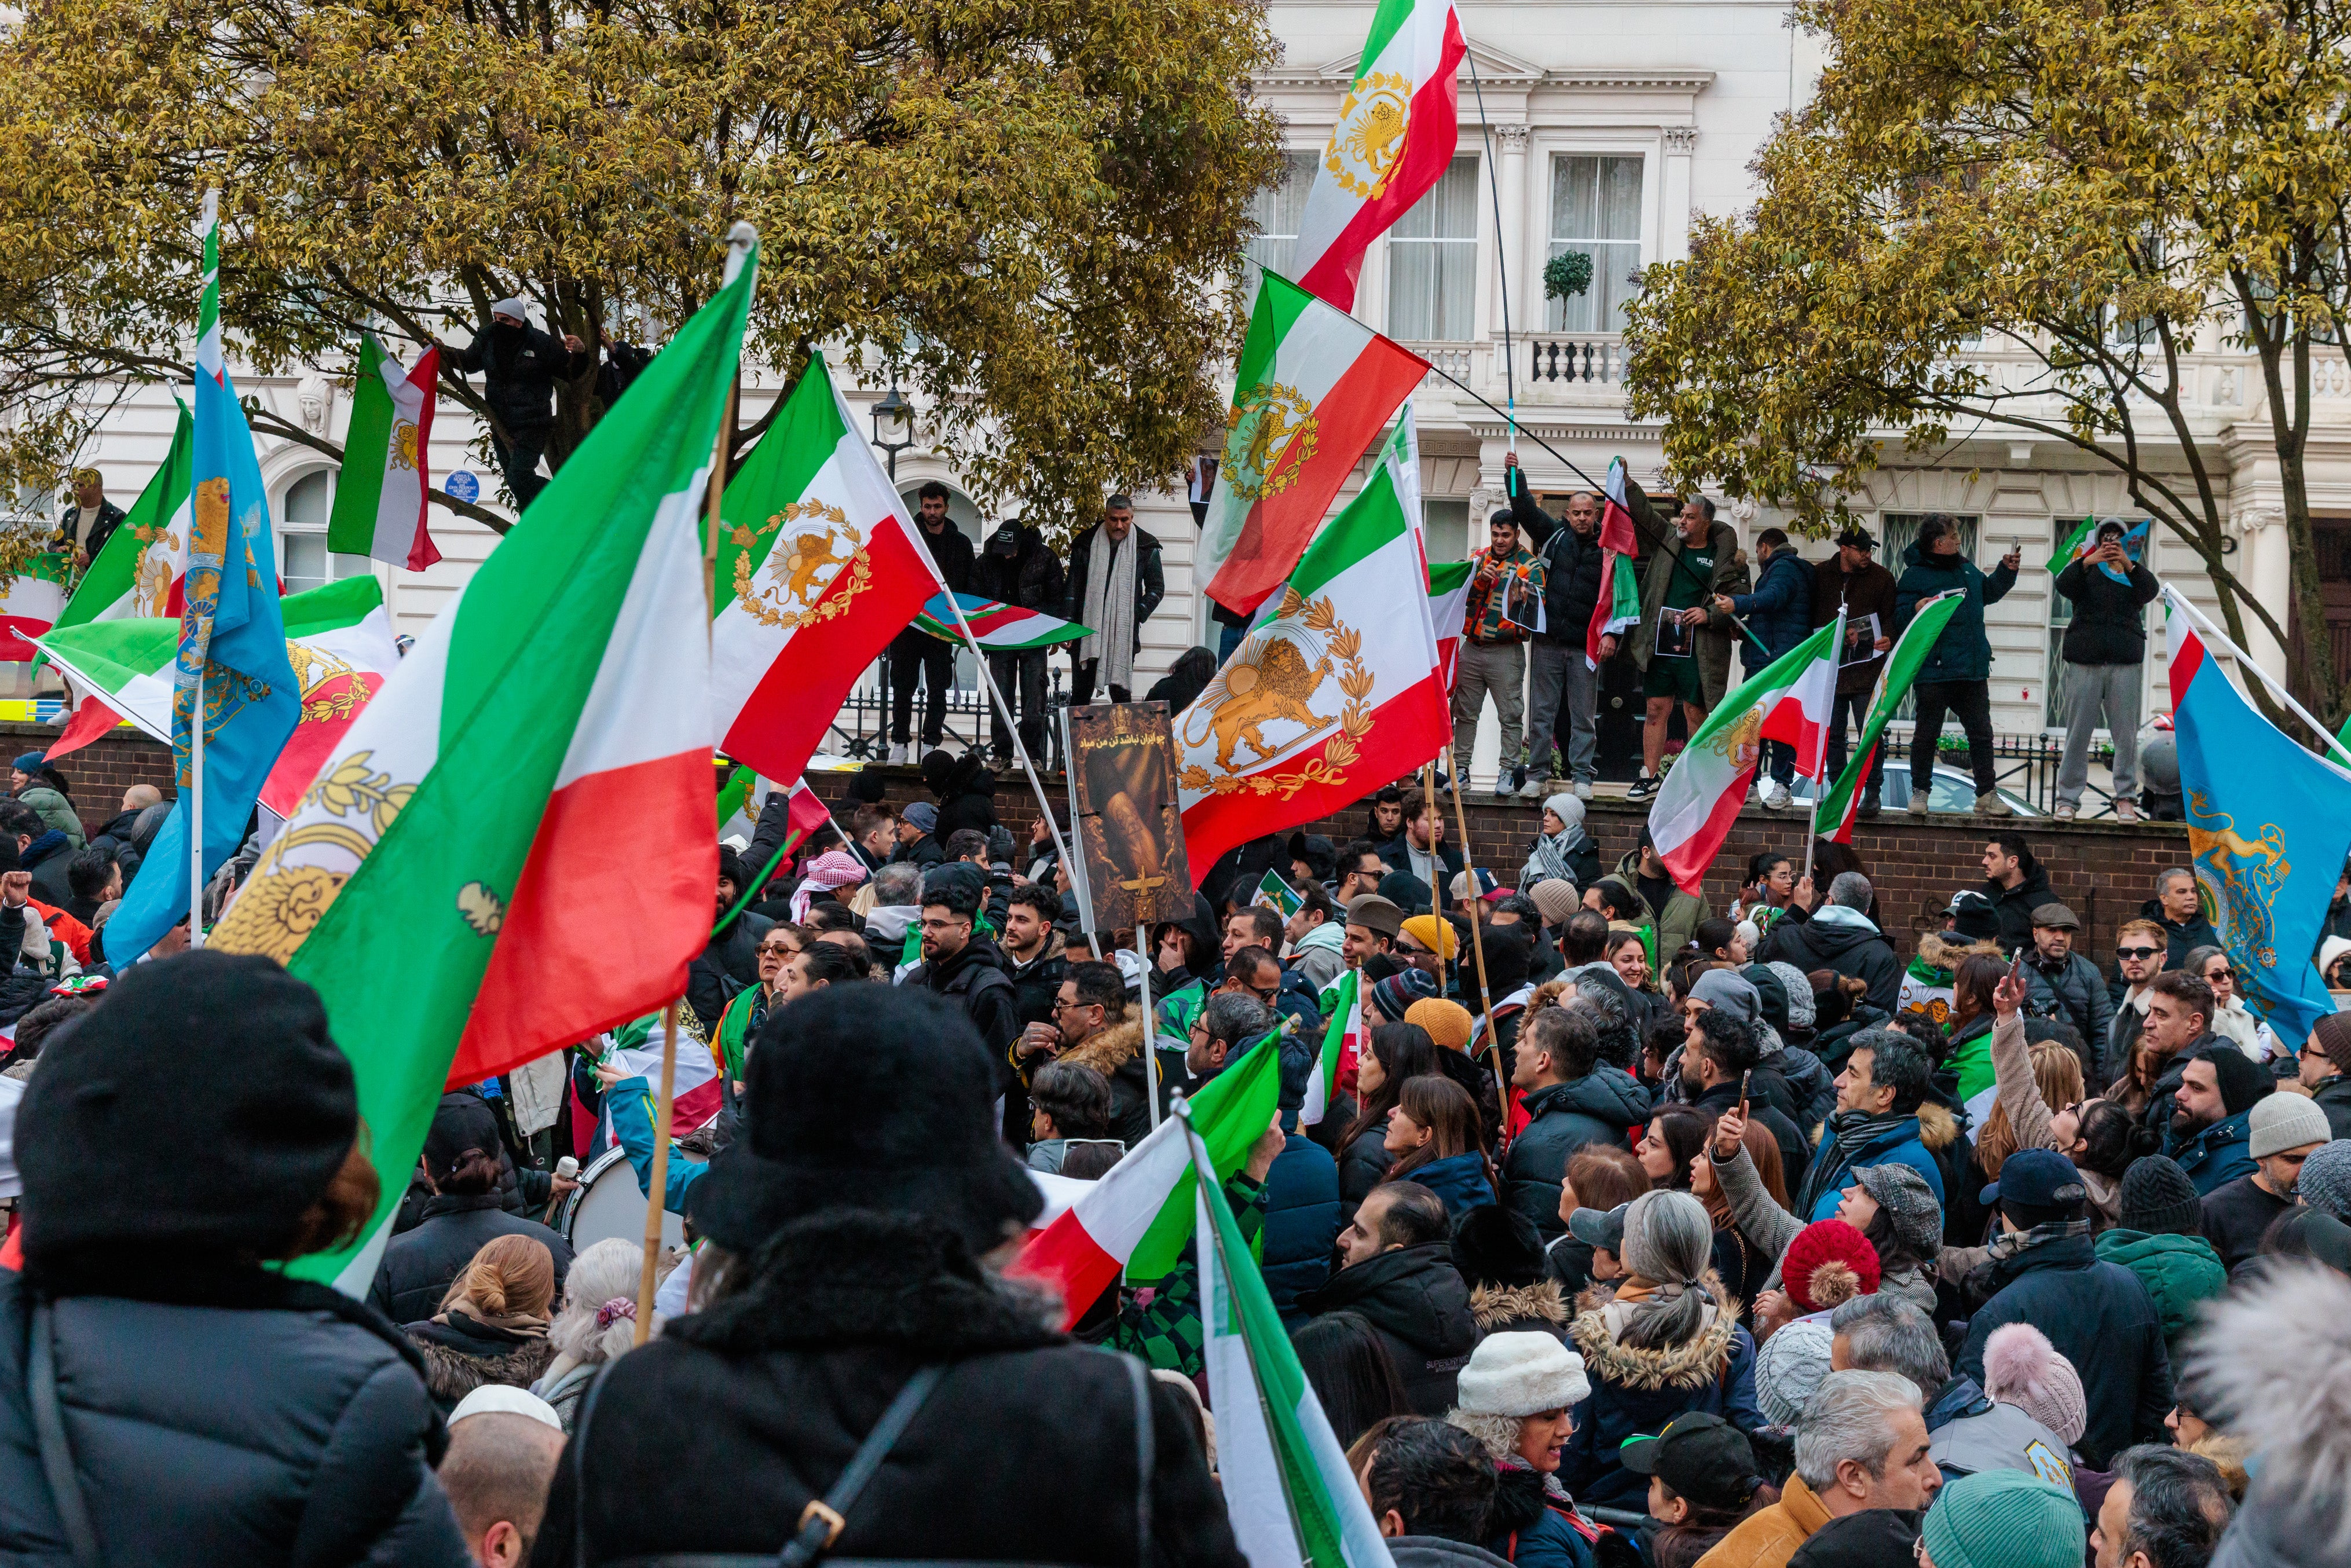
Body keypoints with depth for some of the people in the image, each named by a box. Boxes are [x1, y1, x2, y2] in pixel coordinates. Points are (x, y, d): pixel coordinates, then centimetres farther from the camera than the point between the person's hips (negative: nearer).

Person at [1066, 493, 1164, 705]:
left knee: (1121, 692, -1)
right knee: (1080, 693, 3)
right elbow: (1072, 587, 8)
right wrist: (1067, 625, 1)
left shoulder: (1146, 547, 3)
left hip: (1124, 635, -1)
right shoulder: (1086, 543, 5)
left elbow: (1157, 587, 11)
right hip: (1087, 631, 1)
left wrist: (1138, 614, -4)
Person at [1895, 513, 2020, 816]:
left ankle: (1987, 795, 12)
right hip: (1933, 671, -6)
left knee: (1981, 733, 7)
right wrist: (1917, 610, -30)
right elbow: (1899, 619, -11)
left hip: (1973, 669, 6)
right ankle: (1920, 792, 13)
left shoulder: (1966, 568, 14)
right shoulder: (1915, 574, -7)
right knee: (1927, 733, 2)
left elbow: (1989, 592, 31)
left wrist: (2007, 571, 18)